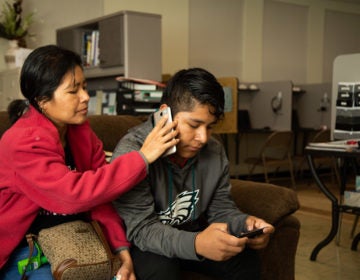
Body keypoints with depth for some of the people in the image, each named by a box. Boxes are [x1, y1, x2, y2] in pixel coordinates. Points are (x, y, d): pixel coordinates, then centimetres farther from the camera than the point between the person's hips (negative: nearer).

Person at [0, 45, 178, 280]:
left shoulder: (80, 129, -1)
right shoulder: (24, 143, -23)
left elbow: (99, 193, -4)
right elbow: (75, 193, -35)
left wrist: (122, 248, -15)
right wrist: (142, 157, -33)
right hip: (21, 249, -5)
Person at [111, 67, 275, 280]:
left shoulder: (215, 151, -6)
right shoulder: (131, 152, -25)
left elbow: (220, 207, 1)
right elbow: (141, 228, -29)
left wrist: (244, 224, -24)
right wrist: (195, 244, -47)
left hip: (193, 235, 6)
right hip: (148, 245, -5)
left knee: (248, 261, -13)